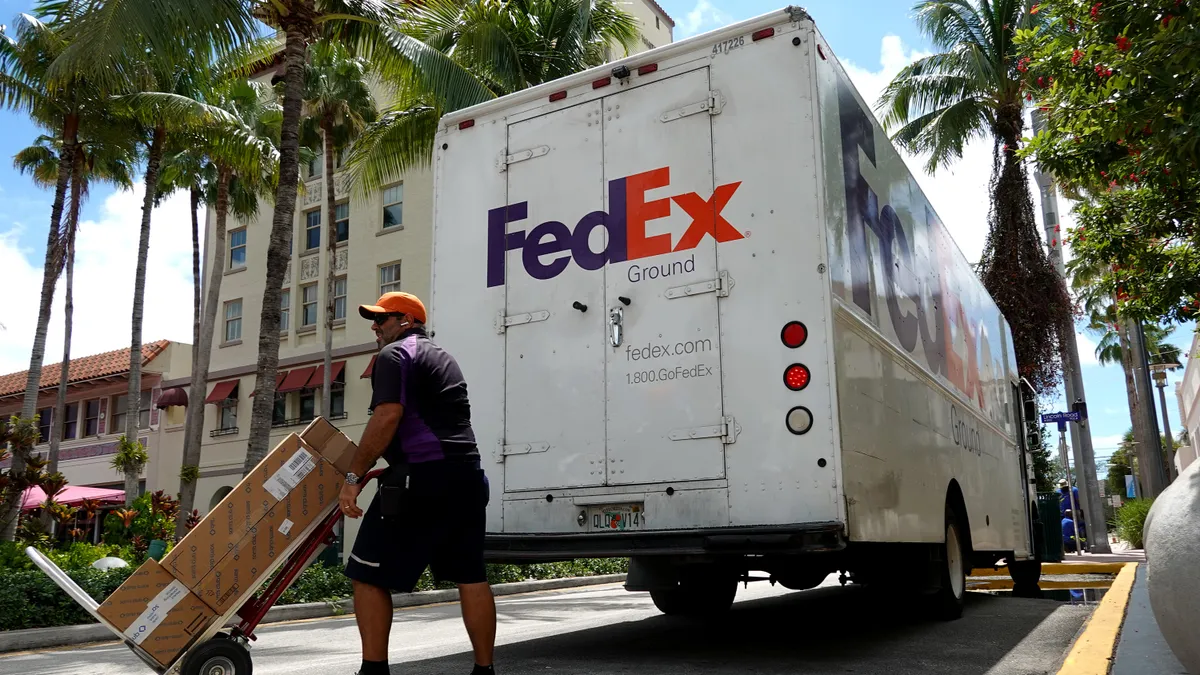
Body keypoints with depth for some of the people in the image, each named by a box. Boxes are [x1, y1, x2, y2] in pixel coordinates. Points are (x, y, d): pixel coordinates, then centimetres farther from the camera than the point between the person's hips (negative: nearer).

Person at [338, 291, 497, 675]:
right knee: (471, 576, 12)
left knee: (368, 575, 1)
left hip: (423, 477, -9)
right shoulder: (443, 358, 26)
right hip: (467, 475, 9)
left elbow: (388, 417, -15)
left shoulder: (394, 355, -1)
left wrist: (354, 476, -12)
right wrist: (376, 466, 31)